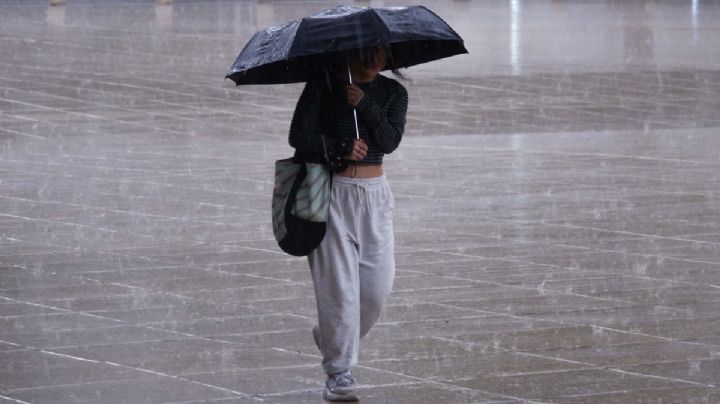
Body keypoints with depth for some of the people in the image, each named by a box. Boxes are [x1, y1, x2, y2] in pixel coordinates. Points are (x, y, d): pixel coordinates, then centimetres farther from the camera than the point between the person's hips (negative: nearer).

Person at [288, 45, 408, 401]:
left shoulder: (393, 93, 7)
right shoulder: (324, 84, -2)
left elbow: (390, 141, -8)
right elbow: (299, 136, -7)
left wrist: (364, 104, -18)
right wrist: (341, 149, -17)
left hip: (374, 194, 4)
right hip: (331, 191, -4)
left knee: (377, 284, 1)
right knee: (338, 284, -8)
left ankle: (329, 337, 29)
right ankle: (339, 374, -1)